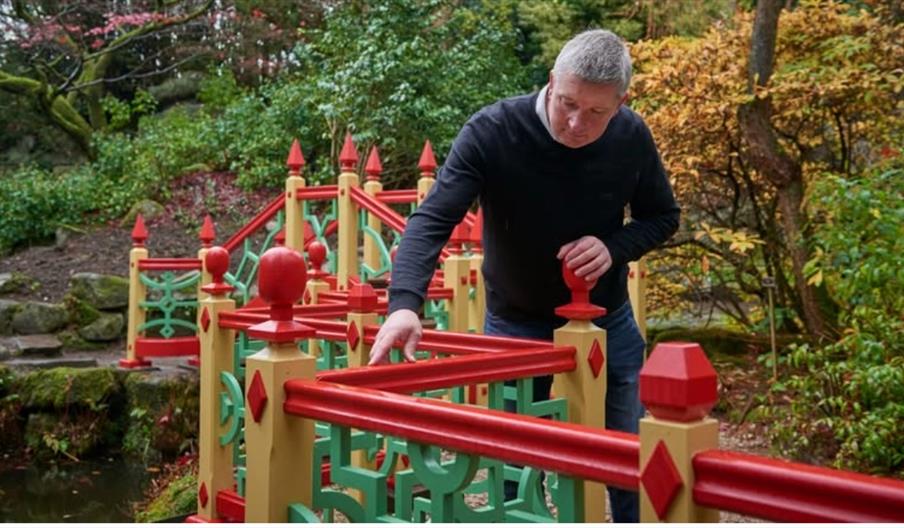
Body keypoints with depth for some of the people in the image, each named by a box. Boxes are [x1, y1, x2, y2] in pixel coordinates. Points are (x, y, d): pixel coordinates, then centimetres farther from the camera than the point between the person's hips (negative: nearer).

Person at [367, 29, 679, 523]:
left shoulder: (632, 137, -13)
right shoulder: (490, 131, -23)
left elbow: (663, 216, 2)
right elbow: (432, 219, -31)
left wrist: (614, 247, -19)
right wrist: (405, 302, -47)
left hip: (605, 320, 2)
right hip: (515, 324, -2)